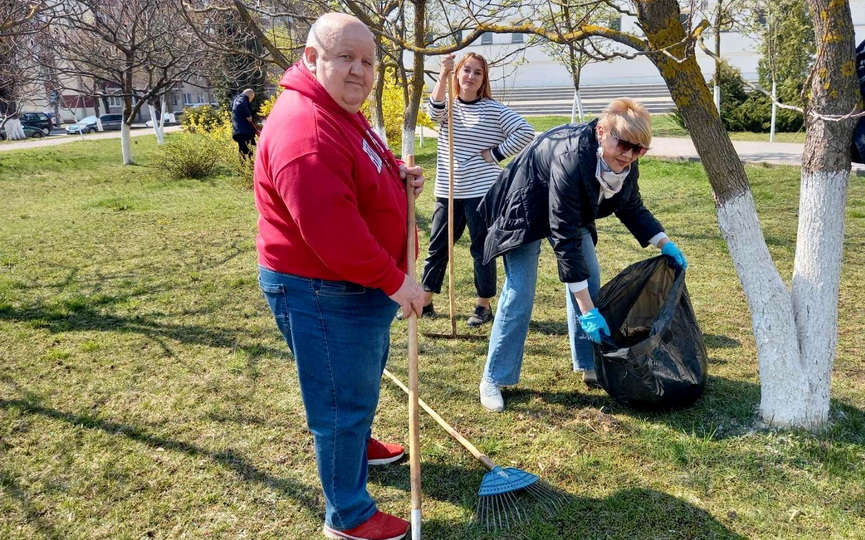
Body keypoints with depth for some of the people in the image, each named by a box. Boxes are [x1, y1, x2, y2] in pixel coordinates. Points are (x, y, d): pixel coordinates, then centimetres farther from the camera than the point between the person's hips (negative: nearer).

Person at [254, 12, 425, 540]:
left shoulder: (342, 114, 9)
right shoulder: (306, 130, -27)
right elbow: (330, 229, -33)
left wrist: (398, 176, 1)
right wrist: (393, 280, -24)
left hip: (359, 282, 11)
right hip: (322, 292, -11)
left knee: (366, 376, 29)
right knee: (344, 399, 2)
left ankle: (358, 445, 55)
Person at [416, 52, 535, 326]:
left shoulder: (493, 109, -3)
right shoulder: (448, 105, 7)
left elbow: (526, 132, -9)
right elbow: (434, 110, -18)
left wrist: (496, 153, -12)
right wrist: (443, 74, -29)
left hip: (482, 191, -4)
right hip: (448, 191, 4)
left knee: (482, 249, 3)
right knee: (437, 247, 10)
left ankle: (484, 306, 15)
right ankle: (425, 301, 21)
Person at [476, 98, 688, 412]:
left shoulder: (626, 163, -17)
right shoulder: (571, 159, -40)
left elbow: (631, 207, 4)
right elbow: (565, 238, -39)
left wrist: (664, 244, -8)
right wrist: (586, 310, -37)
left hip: (571, 208, 8)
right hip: (526, 209, -8)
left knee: (590, 277, 3)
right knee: (519, 293, -13)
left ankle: (589, 366, 16)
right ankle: (493, 380, -2)